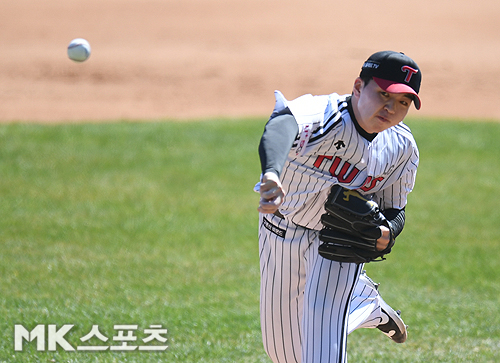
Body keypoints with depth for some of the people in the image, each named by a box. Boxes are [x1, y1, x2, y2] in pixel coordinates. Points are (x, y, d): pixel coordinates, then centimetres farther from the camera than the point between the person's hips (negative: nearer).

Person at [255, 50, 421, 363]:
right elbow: (284, 124, -57)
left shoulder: (402, 149, -15)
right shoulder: (325, 116, -34)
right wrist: (272, 171, -80)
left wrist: (386, 232, -26)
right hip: (282, 230, -1)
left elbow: (395, 208, -1)